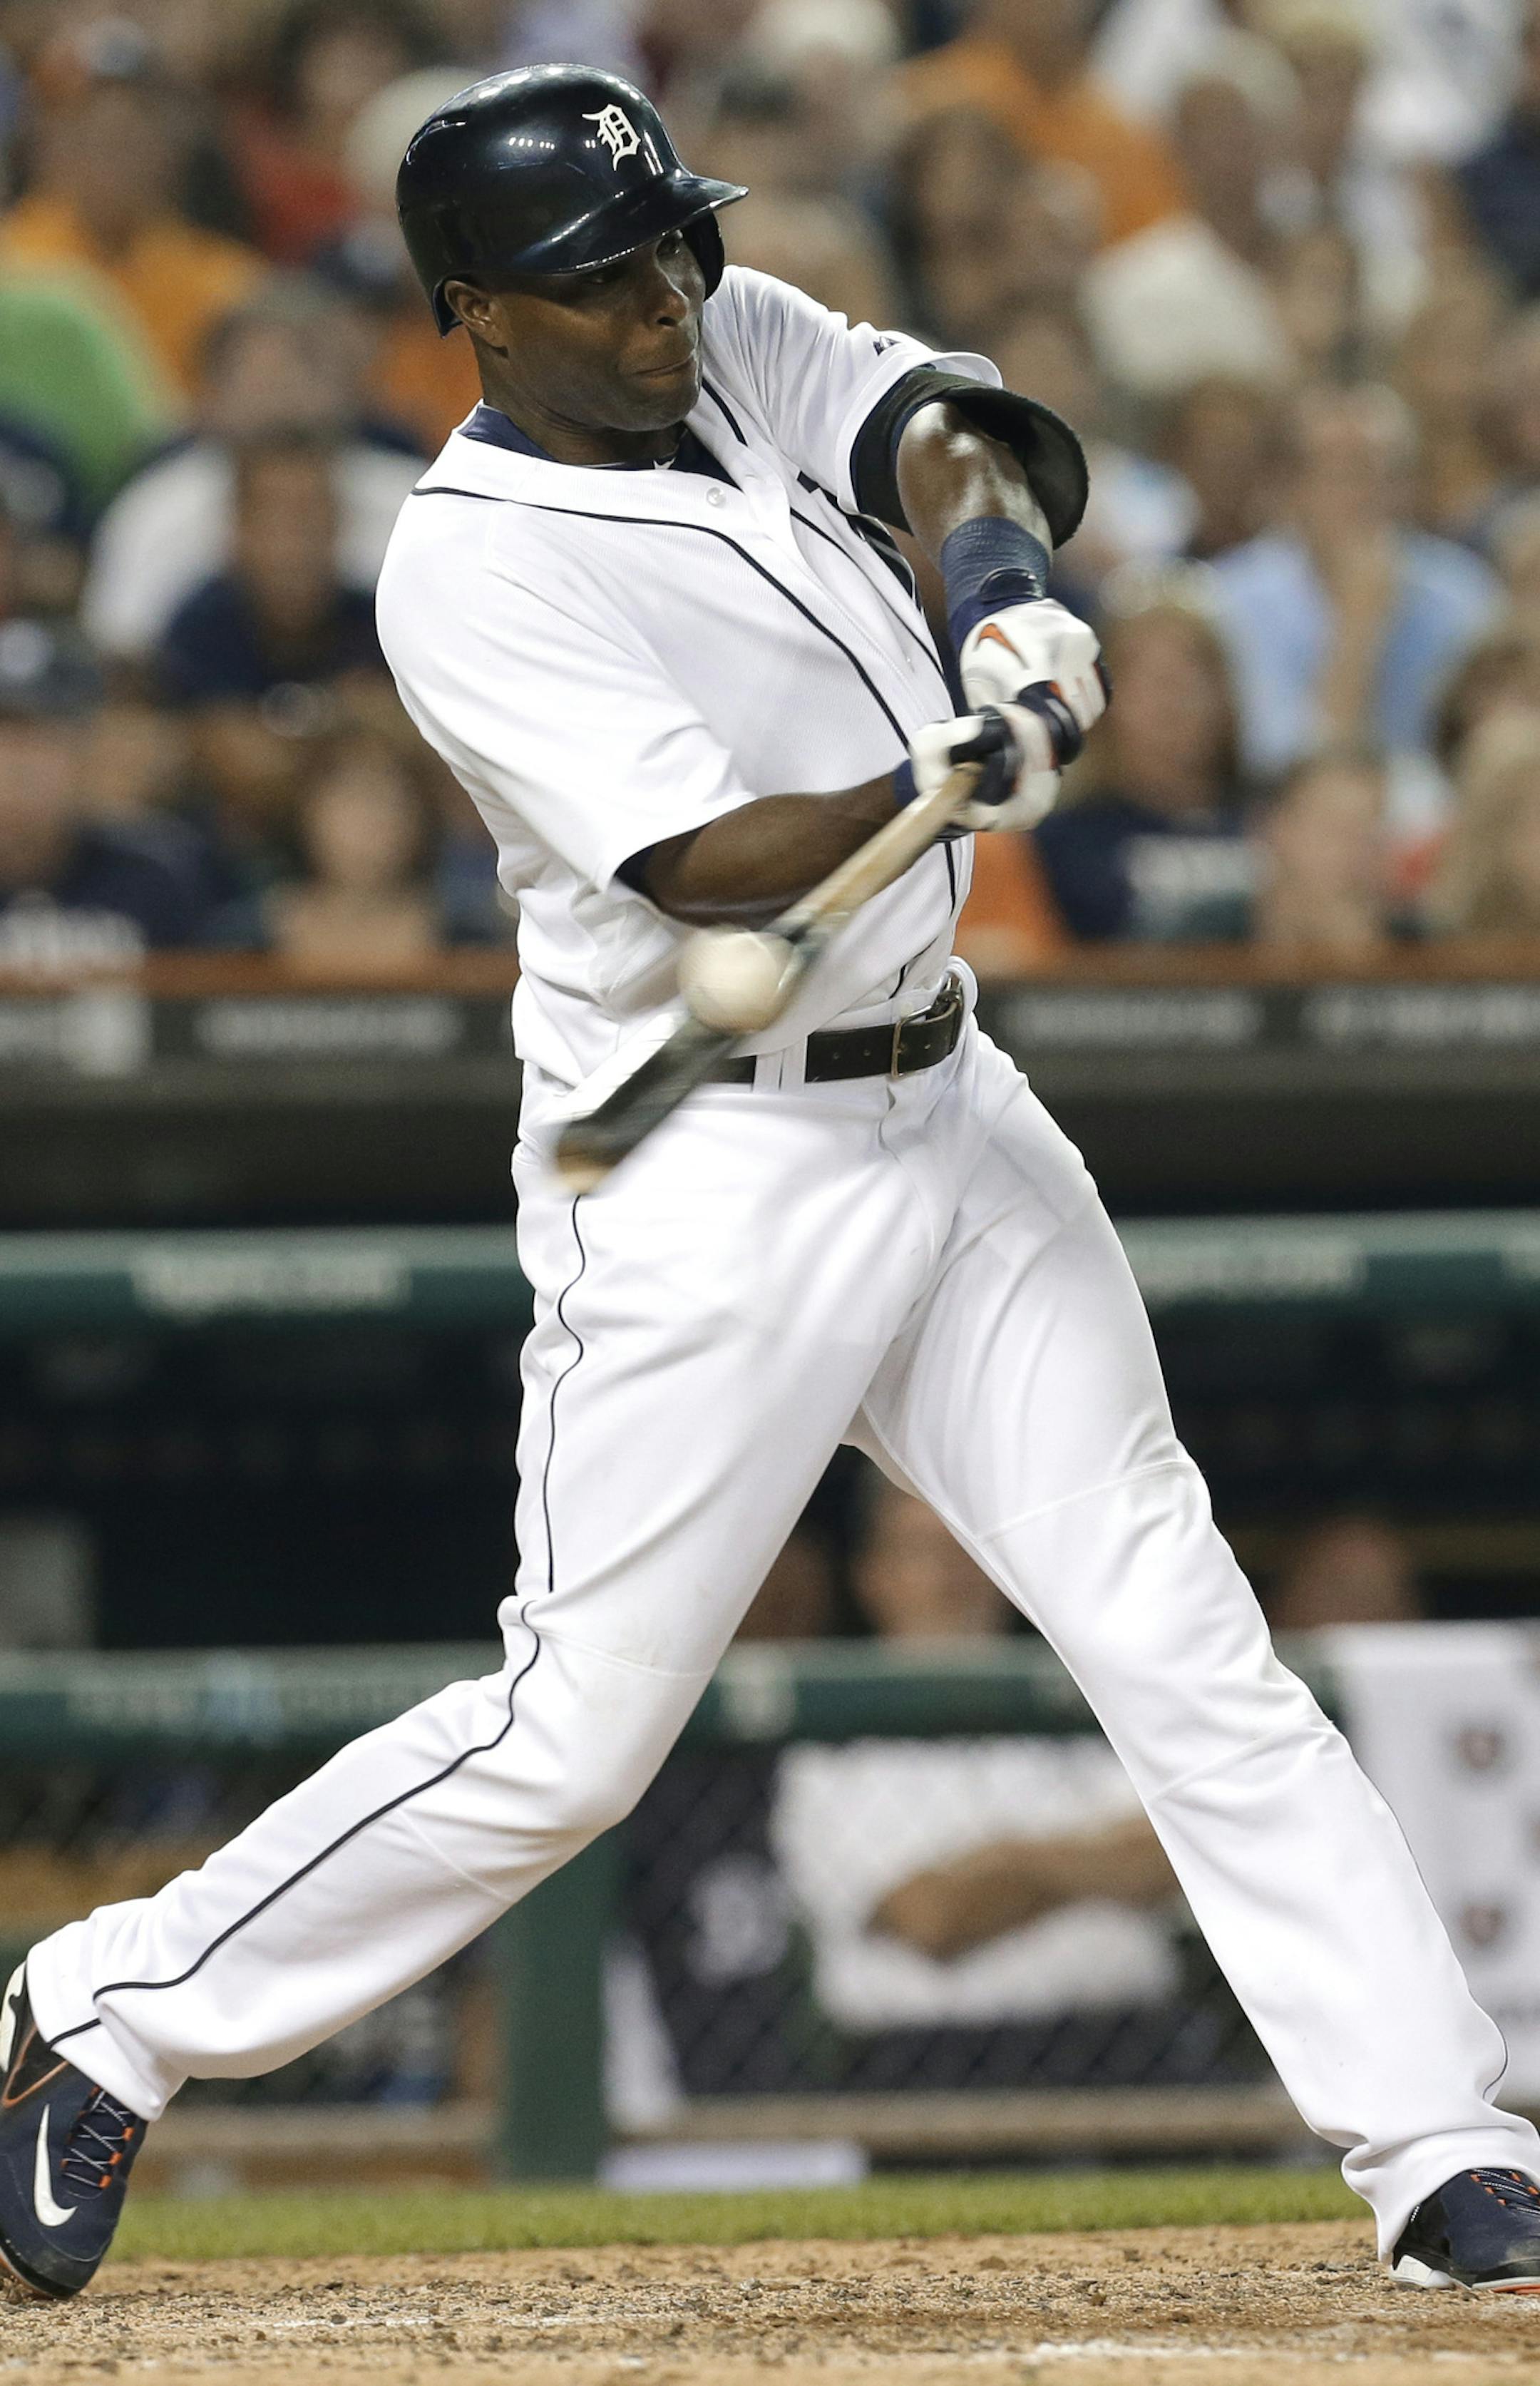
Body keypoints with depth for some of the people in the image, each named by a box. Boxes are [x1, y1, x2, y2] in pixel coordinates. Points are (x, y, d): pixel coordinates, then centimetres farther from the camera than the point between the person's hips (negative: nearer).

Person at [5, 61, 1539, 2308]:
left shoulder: (744, 350, 7)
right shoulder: (472, 577, -16)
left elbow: (961, 430, -4)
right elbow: (708, 865, -25)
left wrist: (1000, 548, -26)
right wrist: (972, 771, -40)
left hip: (946, 1112, 7)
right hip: (712, 1178, -7)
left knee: (1183, 1638, 1)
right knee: (571, 1737, -5)